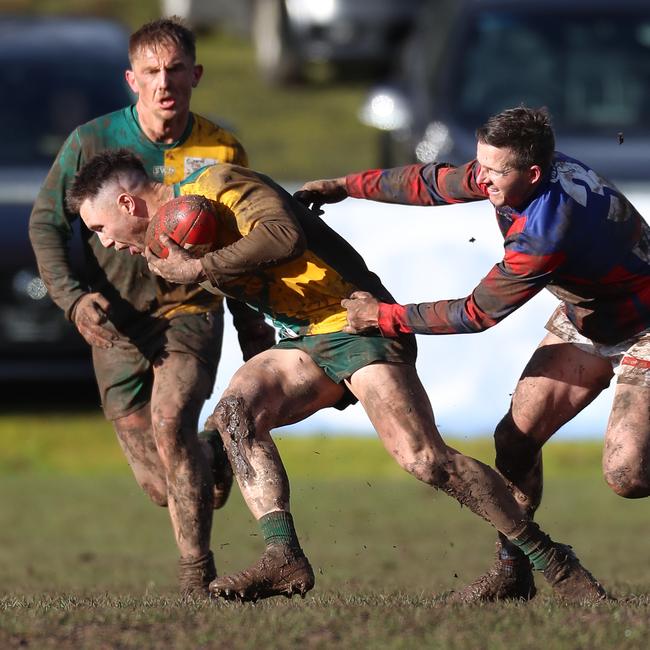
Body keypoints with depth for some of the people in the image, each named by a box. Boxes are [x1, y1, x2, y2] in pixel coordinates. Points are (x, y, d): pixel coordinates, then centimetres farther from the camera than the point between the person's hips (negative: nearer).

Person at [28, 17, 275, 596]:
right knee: (162, 486, -1)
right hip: (117, 325, 1)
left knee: (170, 424, -28)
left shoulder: (222, 151, -3)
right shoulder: (91, 142, -7)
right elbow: (45, 224, 3)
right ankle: (214, 456, 37)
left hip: (191, 313, -1)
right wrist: (72, 297, -11)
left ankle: (198, 572, -14)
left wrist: (255, 336, 7)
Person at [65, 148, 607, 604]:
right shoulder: (164, 242, 16)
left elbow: (283, 235, -28)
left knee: (425, 460, -20)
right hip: (304, 341, 9)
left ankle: (551, 561, -11)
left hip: (358, 323, -9)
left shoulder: (215, 186, -12)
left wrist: (199, 268, -21)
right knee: (233, 410, -17)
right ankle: (284, 559, -25)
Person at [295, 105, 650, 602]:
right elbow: (434, 183, 6)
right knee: (517, 438, 1)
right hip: (584, 321, 9)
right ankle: (512, 571, 11)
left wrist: (385, 317, -17)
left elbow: (478, 313, -26)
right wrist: (345, 186, 11)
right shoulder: (511, 171, -12)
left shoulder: (544, 235, -37)